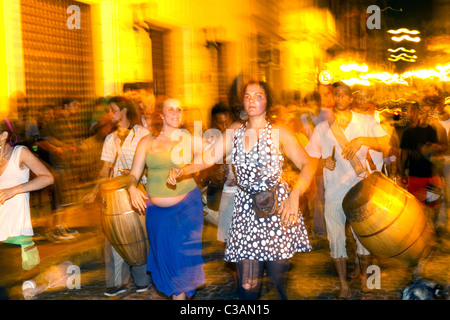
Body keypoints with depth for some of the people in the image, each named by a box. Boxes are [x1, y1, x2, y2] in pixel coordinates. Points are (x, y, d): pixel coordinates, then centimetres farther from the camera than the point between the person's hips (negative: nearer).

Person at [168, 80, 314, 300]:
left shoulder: (279, 133, 0)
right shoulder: (236, 132, 11)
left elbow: (307, 166, -6)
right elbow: (210, 158, 5)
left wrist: (295, 194, -23)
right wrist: (182, 171, -12)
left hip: (277, 208, -2)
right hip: (245, 209, 3)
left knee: (278, 275, -1)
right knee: (247, 284, 0)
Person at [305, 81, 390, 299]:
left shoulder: (366, 122, 0)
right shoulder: (322, 128, 4)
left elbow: (387, 142, -13)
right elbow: (310, 162, 6)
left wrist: (363, 140, -27)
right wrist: (324, 163, -15)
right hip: (333, 191, 1)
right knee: (336, 238, 4)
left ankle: (365, 279, 29)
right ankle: (343, 284, 19)